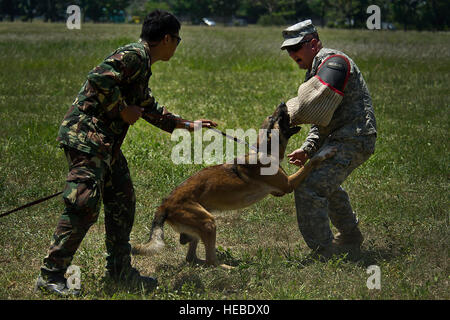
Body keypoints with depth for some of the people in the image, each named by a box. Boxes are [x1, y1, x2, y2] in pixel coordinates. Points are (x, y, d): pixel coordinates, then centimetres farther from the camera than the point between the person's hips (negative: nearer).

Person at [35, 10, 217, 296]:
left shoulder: (142, 67, 22)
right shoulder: (134, 55, -11)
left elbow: (151, 110, 35)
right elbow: (100, 78, -26)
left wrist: (188, 125, 39)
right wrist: (122, 110, -15)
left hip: (107, 143, 11)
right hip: (86, 135, -11)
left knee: (123, 202, 14)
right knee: (84, 205, -14)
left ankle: (119, 270, 23)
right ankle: (51, 275, -11)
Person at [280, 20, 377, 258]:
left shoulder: (332, 62, -15)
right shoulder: (317, 69, 19)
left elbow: (315, 108, -28)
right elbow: (321, 120, 21)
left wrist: (287, 117, -10)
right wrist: (308, 148, 7)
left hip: (352, 140, -12)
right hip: (337, 138, 12)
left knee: (309, 188, -21)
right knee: (327, 184, 33)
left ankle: (324, 253, -18)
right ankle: (351, 239, 51)